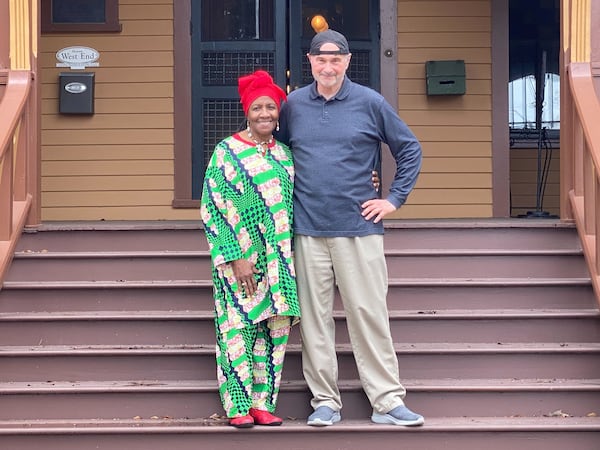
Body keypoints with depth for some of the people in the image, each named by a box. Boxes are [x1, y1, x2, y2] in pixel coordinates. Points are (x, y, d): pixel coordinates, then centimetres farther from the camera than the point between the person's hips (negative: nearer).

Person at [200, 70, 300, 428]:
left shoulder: (284, 153, 12)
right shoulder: (227, 151, -4)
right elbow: (214, 207, -8)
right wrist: (236, 256, -13)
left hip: (279, 260, 5)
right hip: (240, 258, -5)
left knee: (275, 327, 4)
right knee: (239, 326, -4)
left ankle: (263, 402, 12)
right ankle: (239, 406, 3)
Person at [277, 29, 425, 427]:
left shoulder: (370, 103, 0)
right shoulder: (293, 105, 6)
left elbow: (410, 149, 8)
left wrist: (395, 199, 2)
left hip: (359, 228, -2)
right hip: (308, 230, 2)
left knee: (370, 315, -1)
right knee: (314, 318, 5)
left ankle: (388, 401, 6)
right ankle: (325, 402, 14)